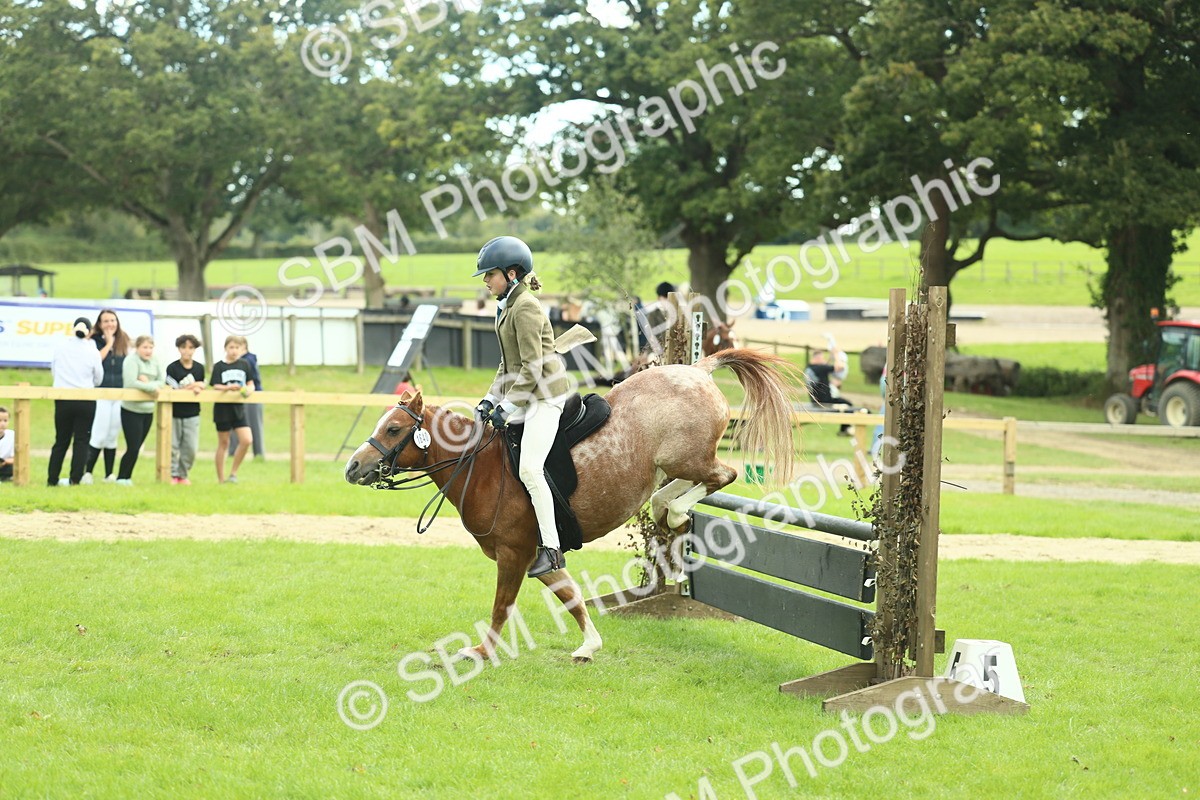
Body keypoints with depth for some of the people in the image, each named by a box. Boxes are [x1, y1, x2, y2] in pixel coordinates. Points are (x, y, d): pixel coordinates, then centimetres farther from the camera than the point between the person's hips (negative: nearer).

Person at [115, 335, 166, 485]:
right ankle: (121, 478, 5)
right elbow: (130, 383, -22)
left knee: (136, 448, 10)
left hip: (148, 411, 6)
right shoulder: (131, 361, -11)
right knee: (133, 448, -9)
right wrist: (152, 387, -13)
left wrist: (146, 382, -18)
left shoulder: (155, 361, 7)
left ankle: (127, 478, 20)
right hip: (131, 410, -6)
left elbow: (162, 382, -1)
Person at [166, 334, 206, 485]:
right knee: (172, 446, -1)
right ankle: (173, 474, 10)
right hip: (174, 412, -3)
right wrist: (192, 387, -9)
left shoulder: (199, 368, 7)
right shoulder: (172, 368, -5)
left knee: (191, 448, 0)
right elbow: (170, 389, -9)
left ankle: (183, 474, 15)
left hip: (192, 413, 3)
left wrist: (199, 387, -9)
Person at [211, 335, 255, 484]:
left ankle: (233, 473, 5)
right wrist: (228, 388, -28)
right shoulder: (219, 367, -2)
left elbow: (251, 383, 9)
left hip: (238, 408, 3)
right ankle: (221, 479, 11)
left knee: (247, 440, -11)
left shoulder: (244, 364, 6)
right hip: (222, 408, -3)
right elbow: (215, 386, -10)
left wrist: (249, 389, -14)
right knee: (223, 442, 4)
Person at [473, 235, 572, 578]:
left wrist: (507, 408, -19)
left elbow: (532, 368, -20)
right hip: (522, 396, 11)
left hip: (544, 395, -11)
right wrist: (490, 400, 9)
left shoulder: (525, 308, -16)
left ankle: (551, 549, -19)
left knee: (530, 468, -20)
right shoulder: (507, 306, 14)